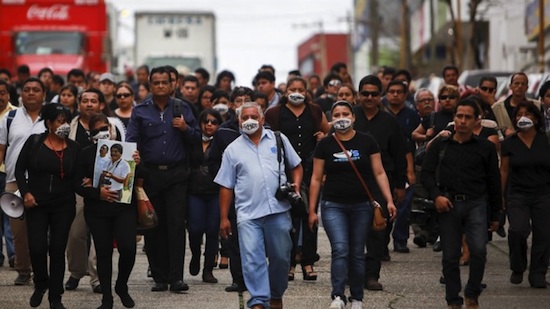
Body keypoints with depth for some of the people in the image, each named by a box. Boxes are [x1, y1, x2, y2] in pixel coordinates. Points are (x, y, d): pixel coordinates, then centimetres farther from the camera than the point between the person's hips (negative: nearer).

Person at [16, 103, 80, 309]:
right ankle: (40, 284, 19)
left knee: (58, 249, 2)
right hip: (36, 204, -1)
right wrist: (25, 193, -7)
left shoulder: (74, 148, 3)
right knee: (37, 247, -10)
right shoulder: (34, 142, 0)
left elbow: (79, 175, 9)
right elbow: (20, 169, 3)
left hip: (63, 206, 1)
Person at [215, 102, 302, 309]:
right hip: (248, 214, -1)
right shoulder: (233, 150, 10)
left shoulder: (278, 139, 10)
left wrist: (296, 188, 0)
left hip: (278, 209, 1)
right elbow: (226, 186, 10)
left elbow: (296, 167, 18)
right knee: (252, 258, -12)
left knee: (280, 257, 8)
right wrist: (224, 218, 6)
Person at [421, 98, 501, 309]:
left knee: (479, 250, -19)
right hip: (448, 204, 2)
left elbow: (494, 182, 11)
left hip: (476, 204, -1)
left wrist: (495, 215, 11)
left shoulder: (485, 148, 6)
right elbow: (427, 173, 7)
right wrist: (436, 195, -11)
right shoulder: (440, 145, 9)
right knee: (450, 256, 4)